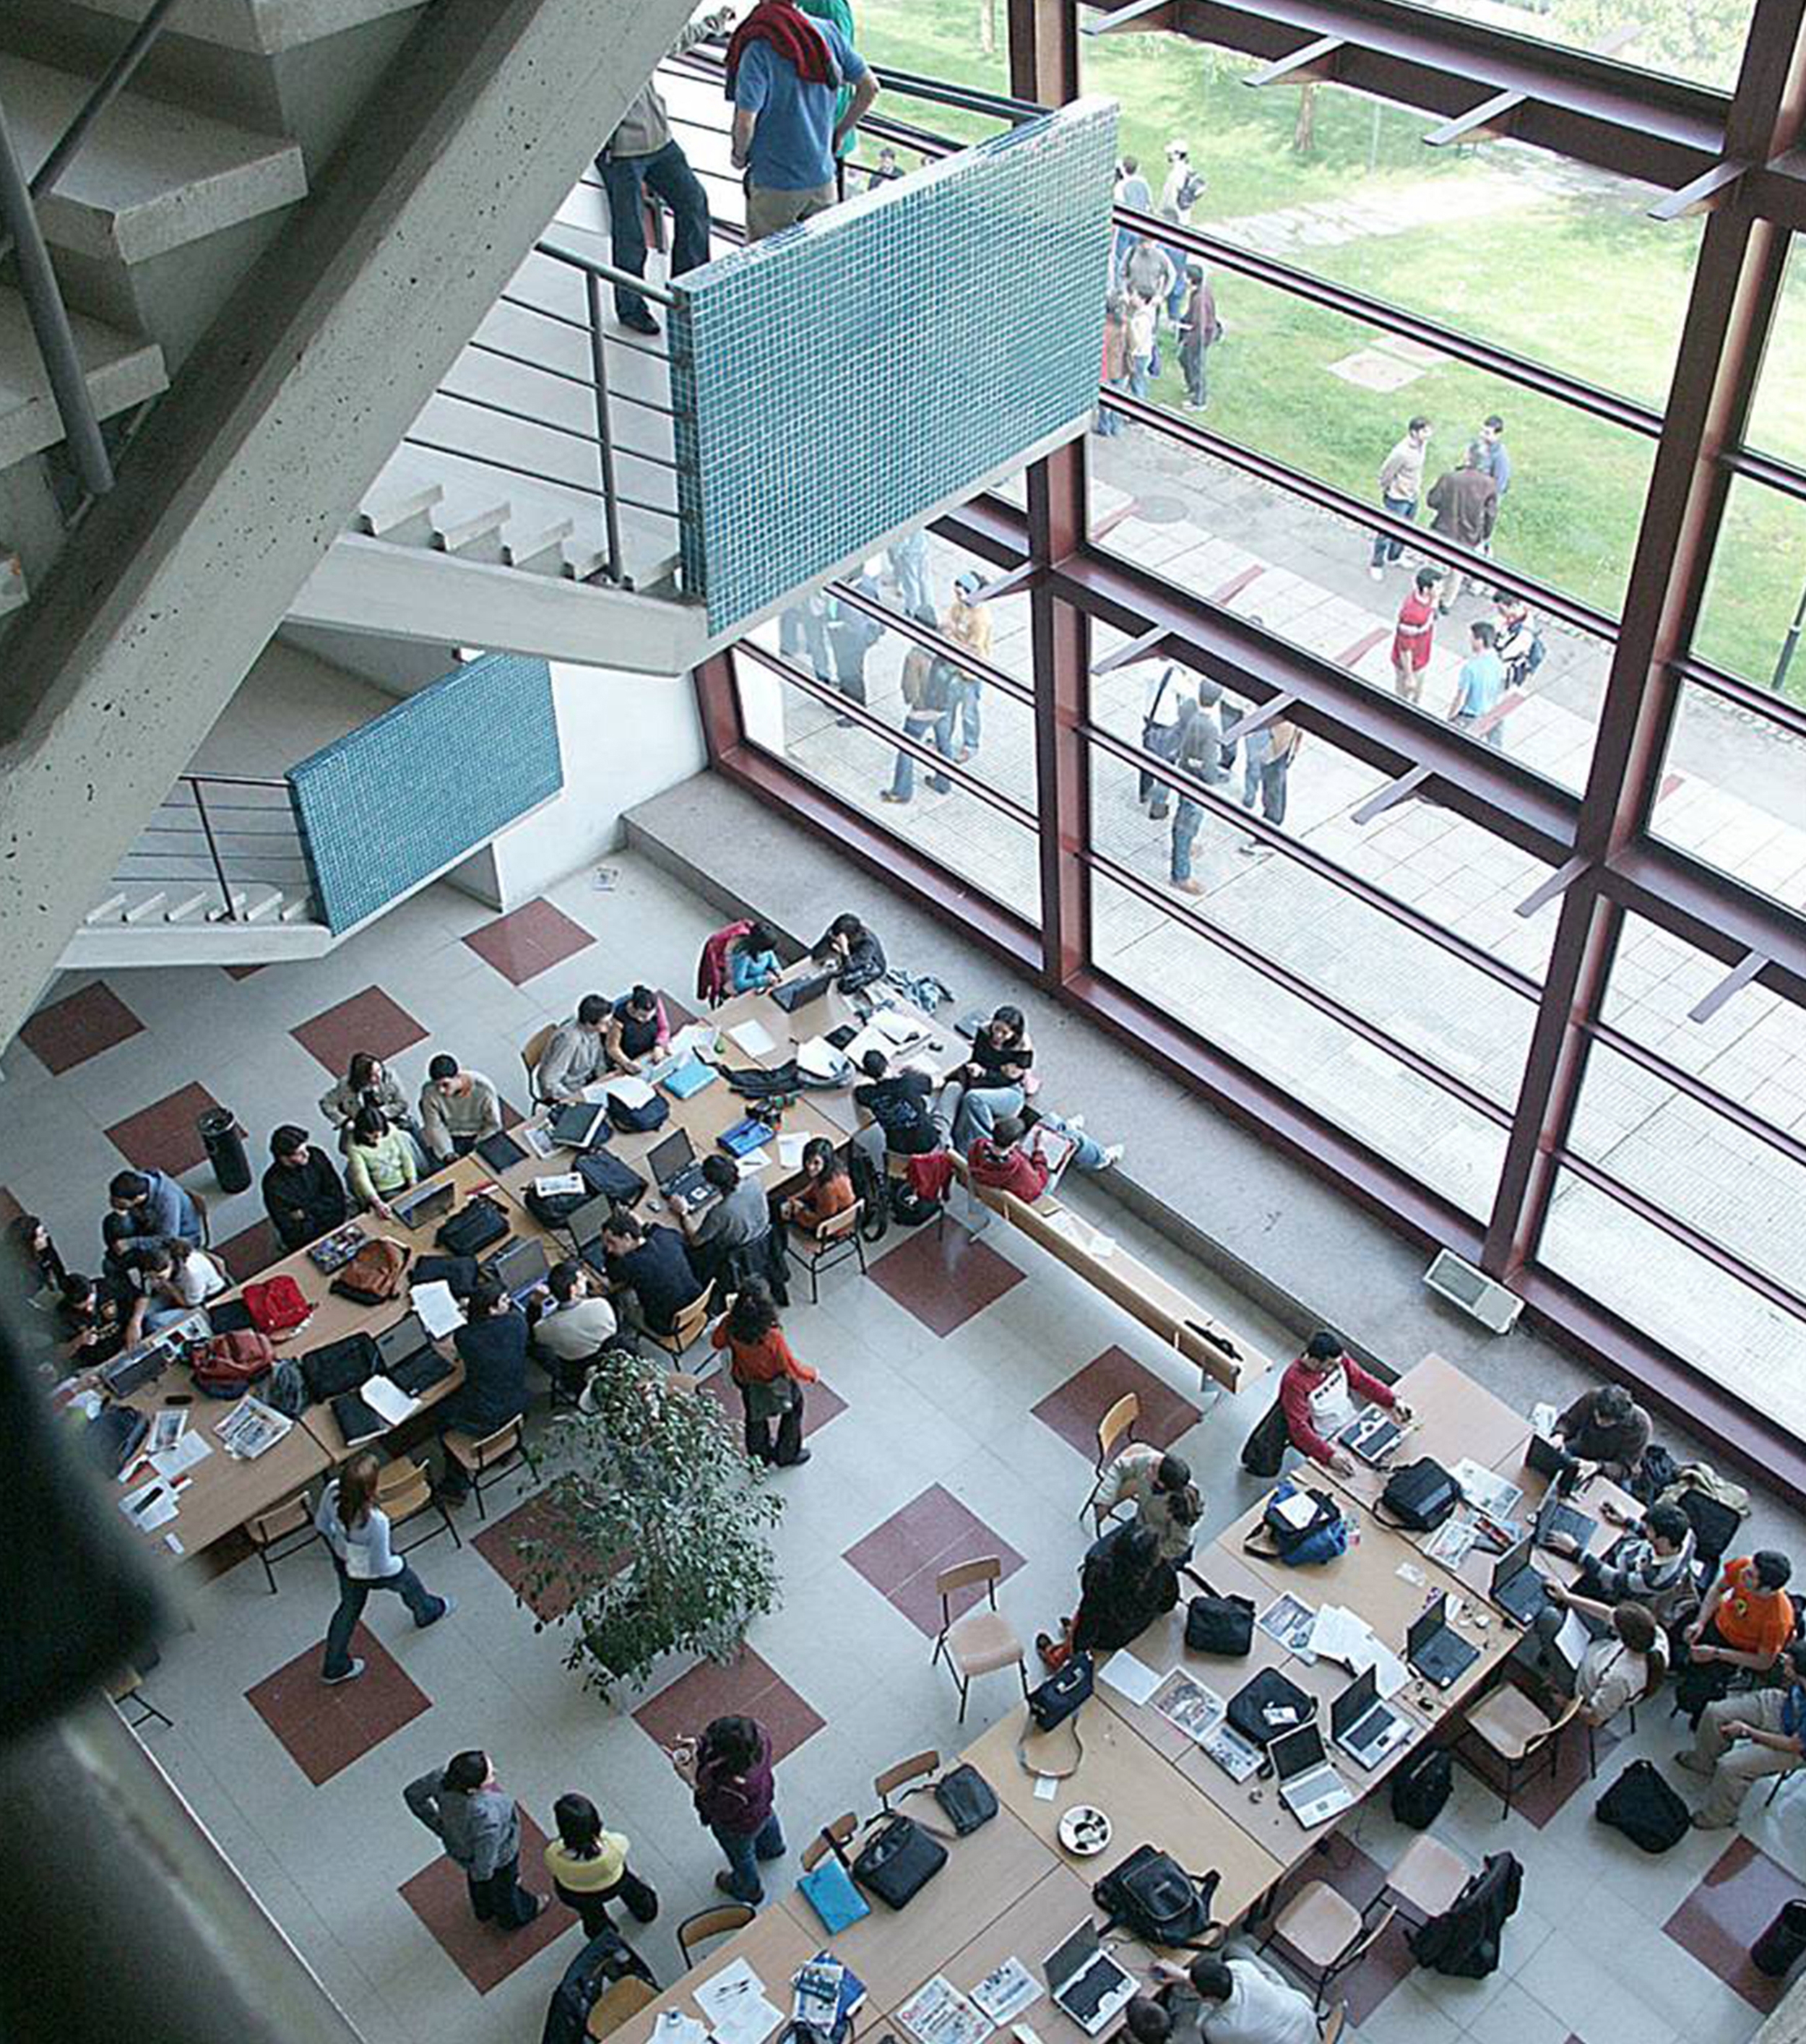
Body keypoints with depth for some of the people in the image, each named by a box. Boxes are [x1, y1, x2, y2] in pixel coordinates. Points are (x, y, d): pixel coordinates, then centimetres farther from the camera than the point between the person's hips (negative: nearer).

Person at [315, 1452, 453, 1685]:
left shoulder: (333, 1491, -30)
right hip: (370, 1573, -4)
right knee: (408, 1584, 30)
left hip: (344, 1563, 4)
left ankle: (335, 1667, 51)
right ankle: (428, 1612, 64)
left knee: (349, 1607, 32)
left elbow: (321, 1525, -8)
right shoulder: (376, 1521, -46)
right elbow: (381, 1567, -30)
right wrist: (399, 1564, -7)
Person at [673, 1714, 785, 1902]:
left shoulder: (732, 1789, -50)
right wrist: (700, 1745, -24)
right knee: (768, 1821, 39)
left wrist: (693, 1780, -29)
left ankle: (749, 1890, 63)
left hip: (740, 1827, -5)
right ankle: (772, 1847, 74)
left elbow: (719, 1809, -27)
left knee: (741, 1856, 30)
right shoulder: (757, 1732, -36)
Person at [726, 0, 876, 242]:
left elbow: (745, 122, -21)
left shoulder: (758, 49, -20)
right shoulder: (828, 32, -4)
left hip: (774, 186, -5)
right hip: (823, 176, 5)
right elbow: (870, 87, 5)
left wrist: (740, 156, -1)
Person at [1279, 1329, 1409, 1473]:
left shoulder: (1337, 1360, -11)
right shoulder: (1295, 1383, -29)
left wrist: (1393, 1400, -10)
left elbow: (1362, 1380, 3)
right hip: (1328, 1443, -6)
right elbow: (1300, 1429, -31)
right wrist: (1330, 1455, -42)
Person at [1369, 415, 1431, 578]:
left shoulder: (1422, 444, -7)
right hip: (1398, 499, -8)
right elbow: (1386, 473, -20)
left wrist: (1418, 486, 17)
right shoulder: (1402, 453, -32)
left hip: (1413, 497, 8)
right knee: (1388, 533, 8)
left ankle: (1393, 558, 46)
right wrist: (1386, 493, -5)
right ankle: (1376, 564, 26)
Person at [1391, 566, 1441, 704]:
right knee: (1404, 701, 17)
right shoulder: (1411, 613, -40)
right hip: (1409, 664, -8)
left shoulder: (1426, 597, -15)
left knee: (1417, 695, 30)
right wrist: (1409, 677, -20)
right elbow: (1405, 649, -30)